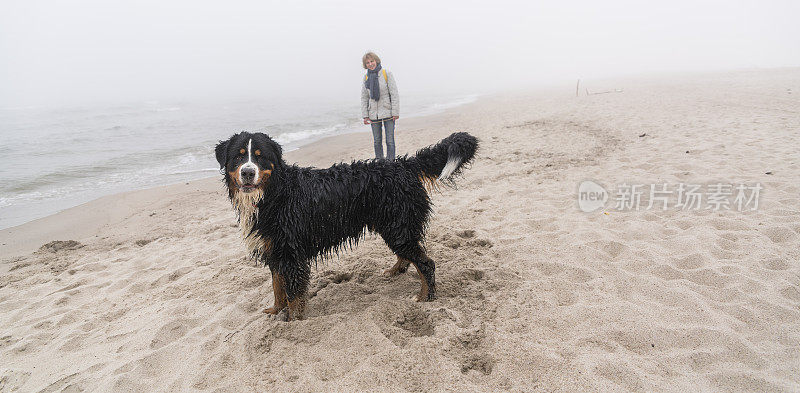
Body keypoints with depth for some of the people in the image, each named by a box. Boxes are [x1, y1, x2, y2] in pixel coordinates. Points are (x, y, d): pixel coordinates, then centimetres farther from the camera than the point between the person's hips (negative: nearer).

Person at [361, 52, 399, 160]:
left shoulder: (387, 74, -5)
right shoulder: (366, 78, 7)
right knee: (377, 141, 8)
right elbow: (364, 98, 9)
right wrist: (365, 115, 4)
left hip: (387, 112, -3)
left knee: (390, 141, -2)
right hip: (374, 113, 4)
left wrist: (395, 112, -11)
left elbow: (394, 94, -7)